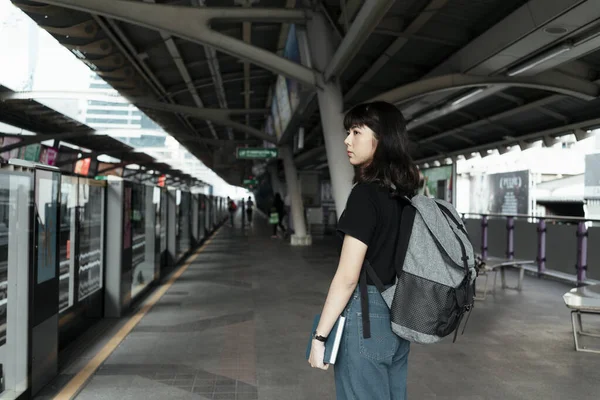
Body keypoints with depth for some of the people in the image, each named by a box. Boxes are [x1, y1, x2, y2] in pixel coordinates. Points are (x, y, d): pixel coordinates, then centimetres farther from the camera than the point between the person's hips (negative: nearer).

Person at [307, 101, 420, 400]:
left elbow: (348, 277, -20)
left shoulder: (366, 193, -18)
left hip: (365, 315, -8)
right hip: (397, 315, 8)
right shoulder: (404, 194, 6)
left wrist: (320, 336, -14)